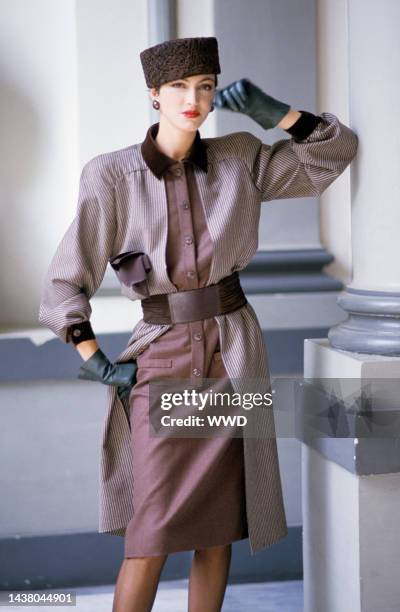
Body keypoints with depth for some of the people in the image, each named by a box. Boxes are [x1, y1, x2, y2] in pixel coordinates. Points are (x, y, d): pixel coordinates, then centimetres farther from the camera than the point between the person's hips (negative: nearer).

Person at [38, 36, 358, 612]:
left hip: (233, 354, 3)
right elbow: (65, 285, -3)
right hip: (162, 359, -3)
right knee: (150, 539, -8)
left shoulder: (238, 158, 1)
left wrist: (271, 111, -4)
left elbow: (337, 150, 8)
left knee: (218, 532, 6)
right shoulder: (112, 176, -7)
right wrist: (99, 366, -7)